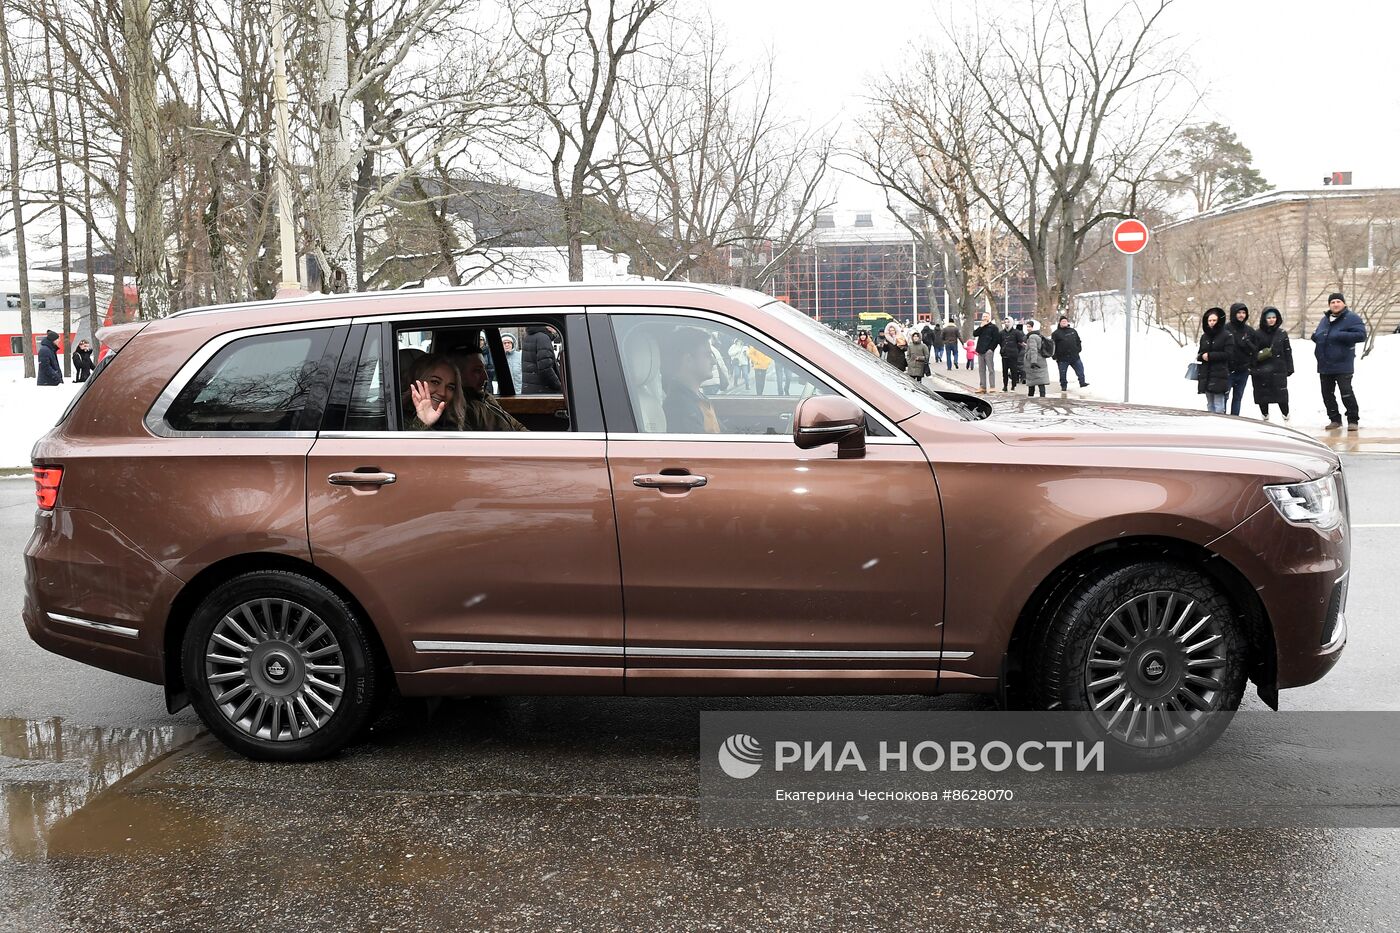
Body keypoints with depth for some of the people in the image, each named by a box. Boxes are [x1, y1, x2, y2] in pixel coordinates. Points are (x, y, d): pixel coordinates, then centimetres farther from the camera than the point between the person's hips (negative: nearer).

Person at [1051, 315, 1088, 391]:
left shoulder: (1073, 331, 12)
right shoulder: (1056, 333, 0)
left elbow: (1078, 341, 21)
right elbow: (1053, 346, -1)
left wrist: (1079, 349, 12)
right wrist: (1055, 356, -6)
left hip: (1074, 356, 3)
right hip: (1062, 357, -3)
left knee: (1080, 368, 5)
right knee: (1063, 373, 3)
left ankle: (1082, 383, 16)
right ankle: (1064, 386, 15)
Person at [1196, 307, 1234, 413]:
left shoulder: (1227, 335, -2)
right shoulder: (1205, 336, 14)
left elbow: (1228, 354, -9)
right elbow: (1199, 354, 18)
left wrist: (1210, 355, -13)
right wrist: (1202, 356, -6)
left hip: (1220, 376, -6)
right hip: (1206, 376, 6)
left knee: (1219, 406, -9)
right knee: (1210, 404, 10)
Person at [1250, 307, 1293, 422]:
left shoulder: (1282, 334, 8)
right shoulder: (1257, 334, 3)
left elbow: (1288, 352, 9)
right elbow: (1253, 352, 0)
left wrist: (1289, 368, 5)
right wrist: (1252, 368, -6)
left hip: (1278, 370, 0)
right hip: (1261, 371, 0)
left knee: (1281, 395, -6)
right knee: (1263, 395, 3)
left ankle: (1286, 416, 8)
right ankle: (1265, 417, 17)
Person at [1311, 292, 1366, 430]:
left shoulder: (1352, 318, -5)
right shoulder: (1325, 319, 16)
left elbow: (1361, 335, -16)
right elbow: (1318, 334, 30)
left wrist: (1340, 335, -24)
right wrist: (1315, 337, 4)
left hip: (1342, 365, -7)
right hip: (1324, 365, 7)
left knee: (1346, 392, -9)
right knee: (1327, 394, 10)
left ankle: (1353, 420, 0)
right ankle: (1335, 420, 21)